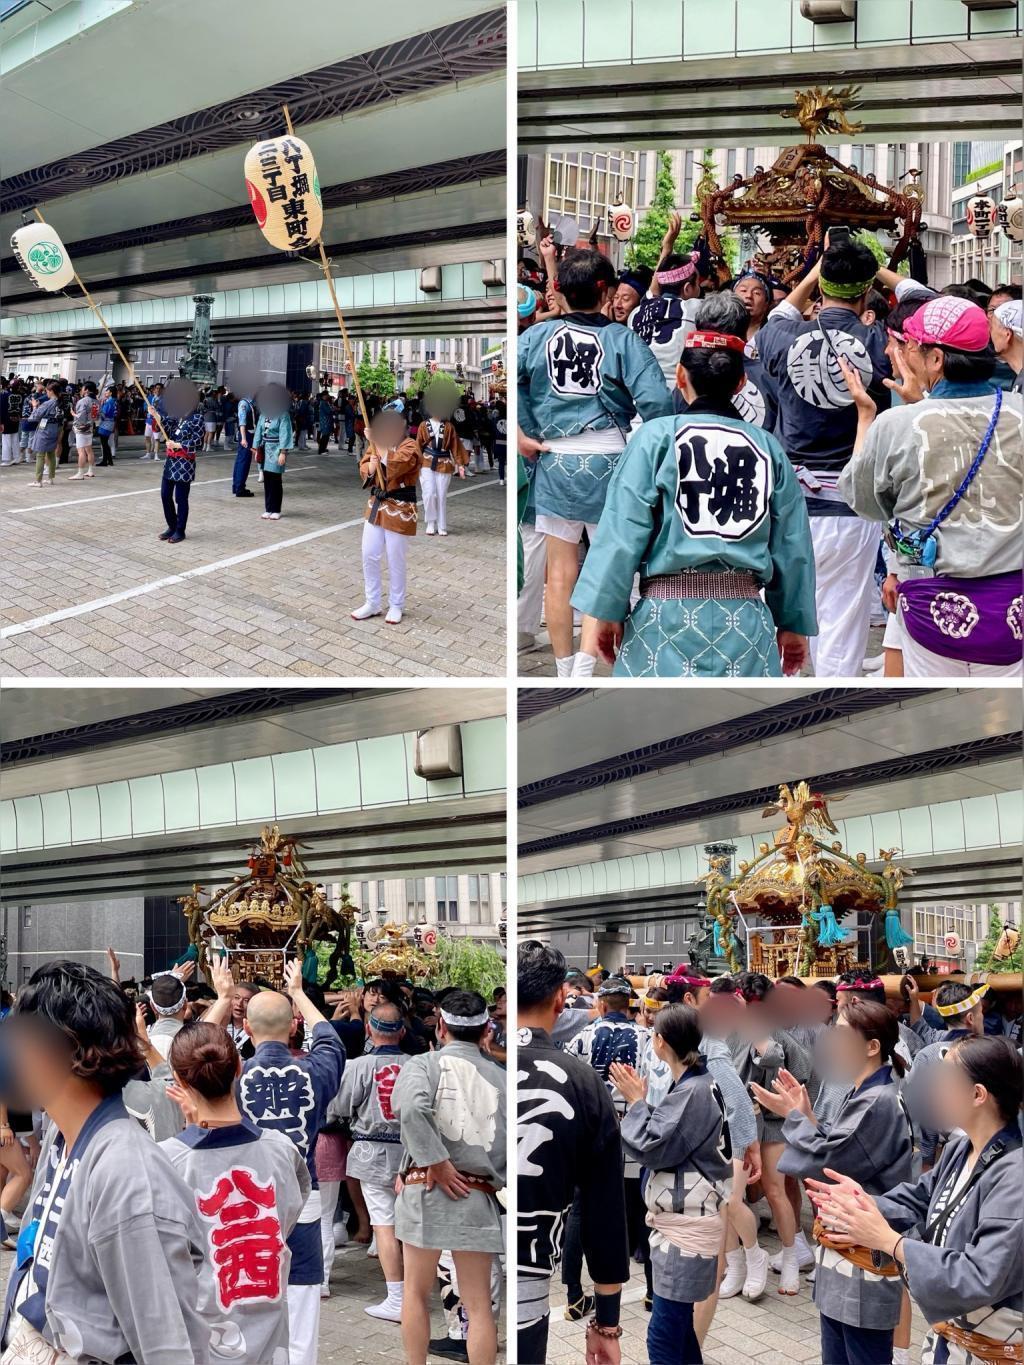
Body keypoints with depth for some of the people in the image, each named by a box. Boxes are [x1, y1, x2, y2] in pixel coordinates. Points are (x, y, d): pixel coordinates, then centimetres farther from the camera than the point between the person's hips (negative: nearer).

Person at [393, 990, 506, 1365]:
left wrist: (437, 1163, -14)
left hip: (426, 1189, -1)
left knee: (417, 1292, 15)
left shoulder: (424, 1064, 1)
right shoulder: (500, 1077, 7)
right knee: (479, 1304, 5)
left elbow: (411, 1107, -21)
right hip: (479, 1197, 1)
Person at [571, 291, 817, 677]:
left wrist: (600, 613, 0)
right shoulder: (769, 449, 8)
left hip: (669, 616, -3)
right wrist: (793, 624, 21)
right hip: (747, 621, 3)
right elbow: (792, 548, 12)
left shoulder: (657, 437, -1)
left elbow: (622, 532, -4)